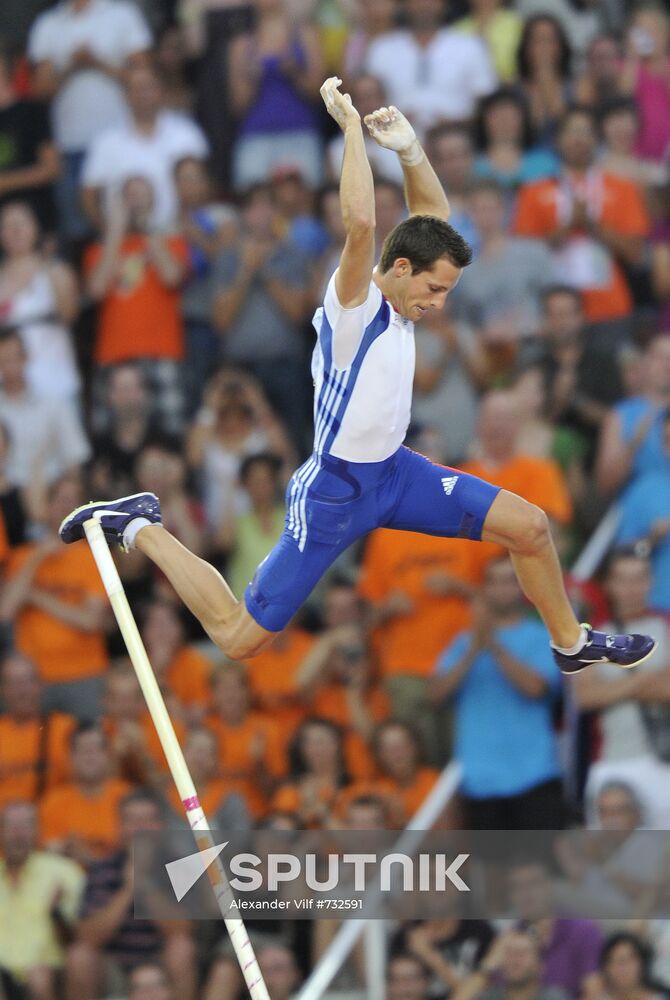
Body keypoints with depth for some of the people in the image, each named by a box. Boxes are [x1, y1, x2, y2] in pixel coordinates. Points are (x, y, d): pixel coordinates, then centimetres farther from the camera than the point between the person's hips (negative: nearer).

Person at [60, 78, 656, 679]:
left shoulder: (399, 297, 0)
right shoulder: (354, 304, -23)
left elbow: (434, 212, 10)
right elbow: (361, 222, -41)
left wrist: (410, 149, -8)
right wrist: (352, 126, -37)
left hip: (394, 472, 8)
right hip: (335, 489, -8)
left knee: (529, 526, 0)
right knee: (239, 639, -3)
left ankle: (571, 643, 22)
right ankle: (141, 528, 15)